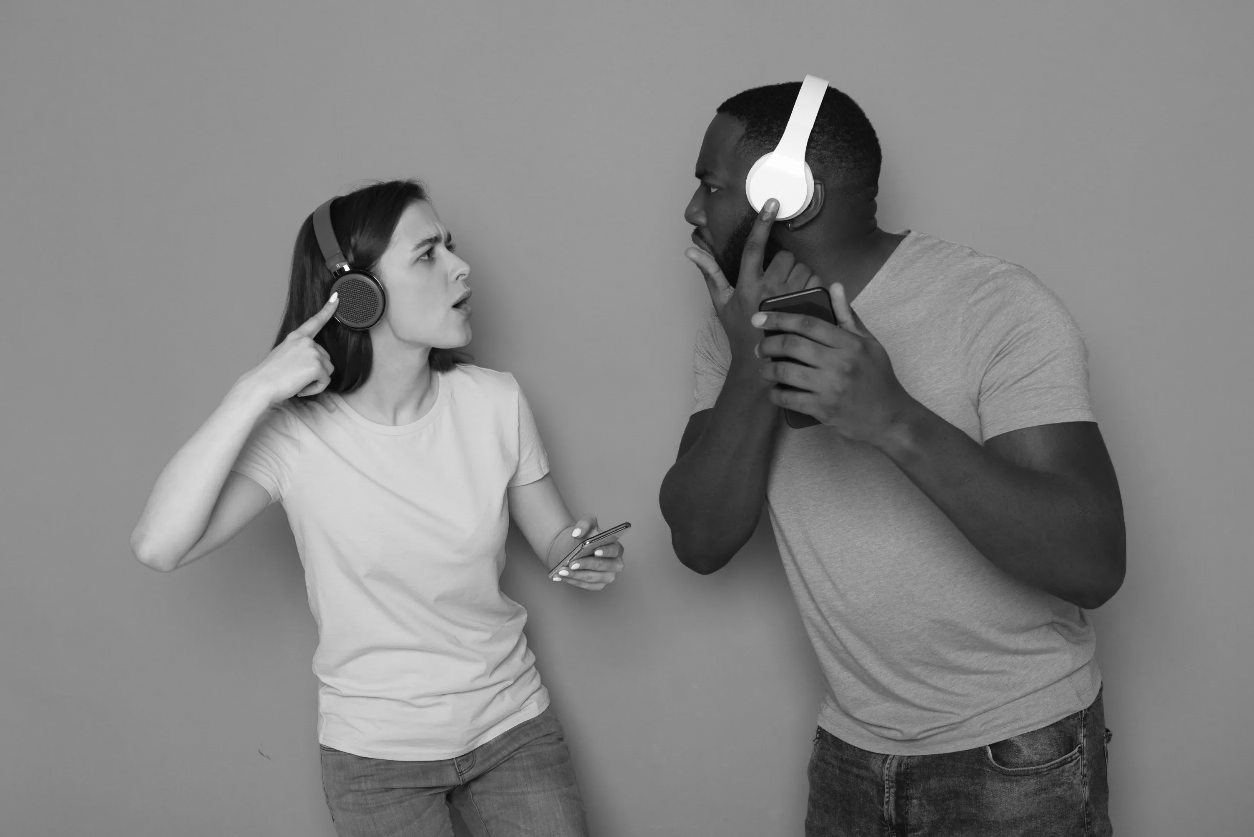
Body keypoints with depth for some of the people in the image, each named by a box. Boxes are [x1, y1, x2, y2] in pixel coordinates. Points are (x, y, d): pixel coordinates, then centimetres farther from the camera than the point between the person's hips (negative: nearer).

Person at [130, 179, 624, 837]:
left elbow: (554, 540, 4)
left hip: (511, 724, 2)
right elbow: (158, 547, -30)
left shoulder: (495, 401, -9)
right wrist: (254, 392, -31)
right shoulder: (294, 433, -17)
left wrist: (585, 557, -19)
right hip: (375, 753, -2)